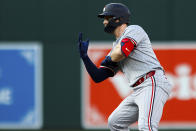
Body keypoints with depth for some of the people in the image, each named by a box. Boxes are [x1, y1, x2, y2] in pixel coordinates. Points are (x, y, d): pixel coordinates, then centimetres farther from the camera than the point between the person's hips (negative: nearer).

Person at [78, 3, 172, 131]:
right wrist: (84, 56, 12)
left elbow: (120, 53, -19)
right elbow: (98, 77, 23)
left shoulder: (133, 30, 2)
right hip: (138, 90, 10)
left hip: (153, 83, -10)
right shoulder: (116, 46, 26)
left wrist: (108, 59, 4)